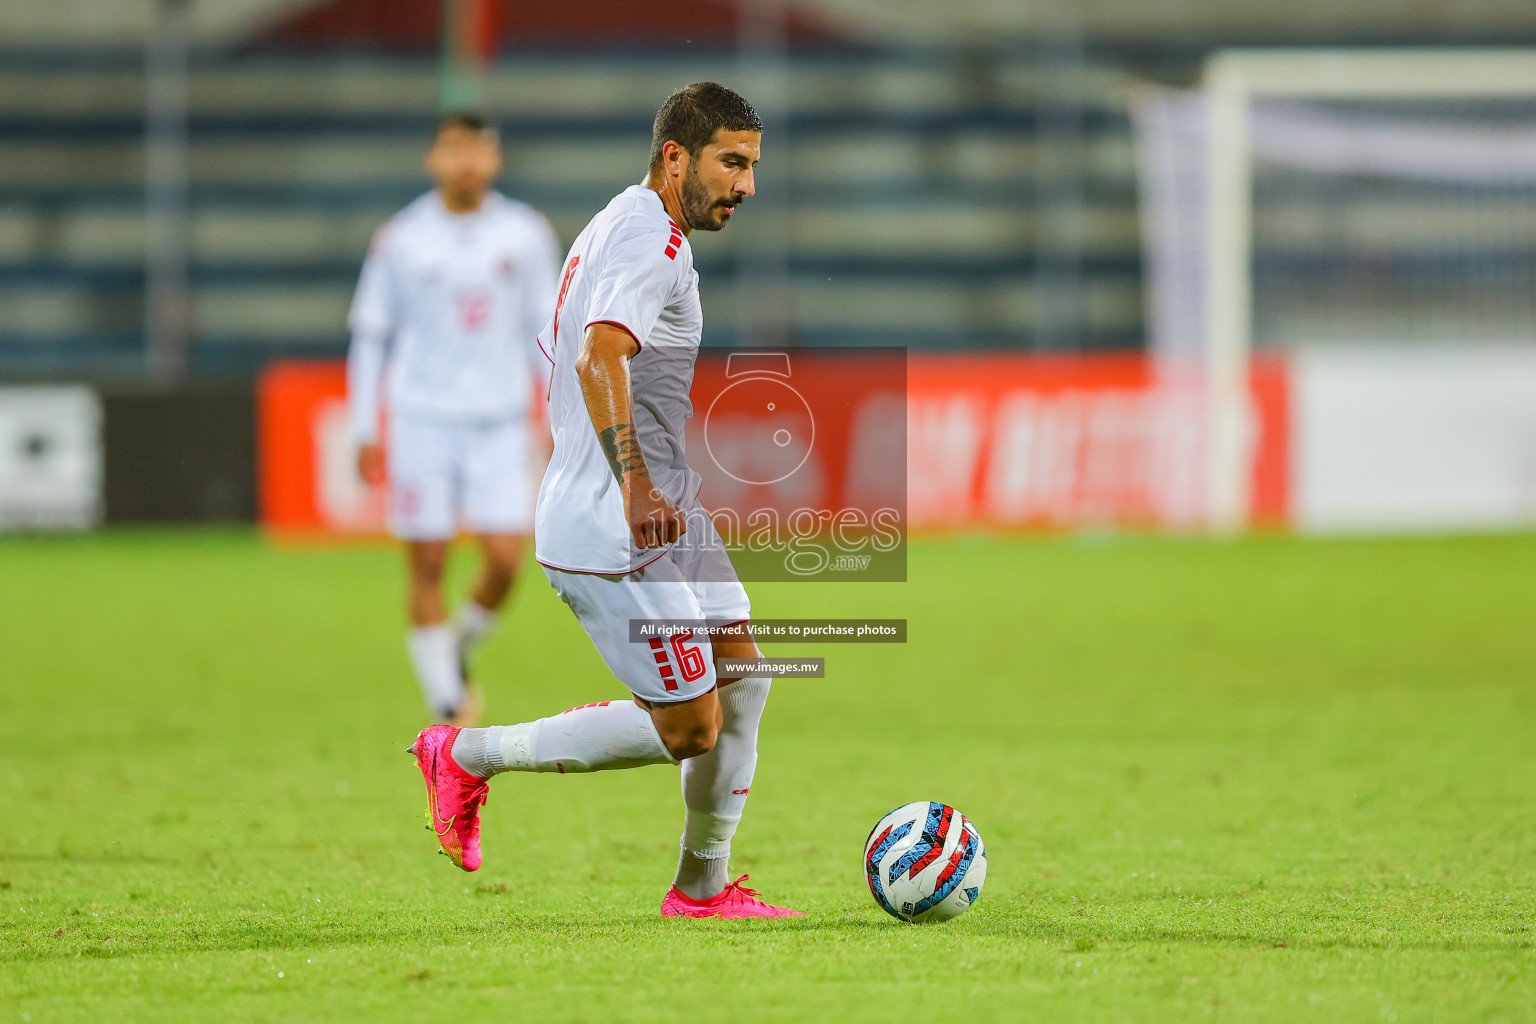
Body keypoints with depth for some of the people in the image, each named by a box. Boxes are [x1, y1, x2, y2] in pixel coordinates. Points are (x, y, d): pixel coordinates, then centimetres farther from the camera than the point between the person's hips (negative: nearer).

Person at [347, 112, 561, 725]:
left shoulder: (526, 234, 4)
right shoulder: (401, 239, 0)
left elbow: (545, 329, 12)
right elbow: (370, 335, 6)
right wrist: (365, 433, 2)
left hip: (500, 422, 1)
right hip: (422, 420, -1)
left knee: (506, 559, -10)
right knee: (428, 566, -3)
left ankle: (463, 647, 20)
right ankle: (447, 705, 6)